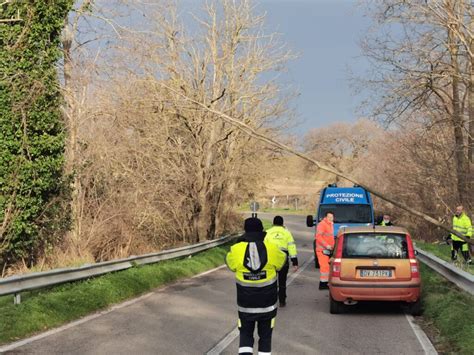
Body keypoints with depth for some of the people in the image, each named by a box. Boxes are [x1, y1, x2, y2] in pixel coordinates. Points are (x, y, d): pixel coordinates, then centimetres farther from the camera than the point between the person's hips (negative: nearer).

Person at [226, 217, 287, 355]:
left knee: (245, 335, 14)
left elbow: (230, 263, 6)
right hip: (267, 303, 0)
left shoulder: (236, 250, -14)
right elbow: (282, 260, 6)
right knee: (265, 336, 16)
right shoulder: (271, 249, -14)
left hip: (245, 304, 0)